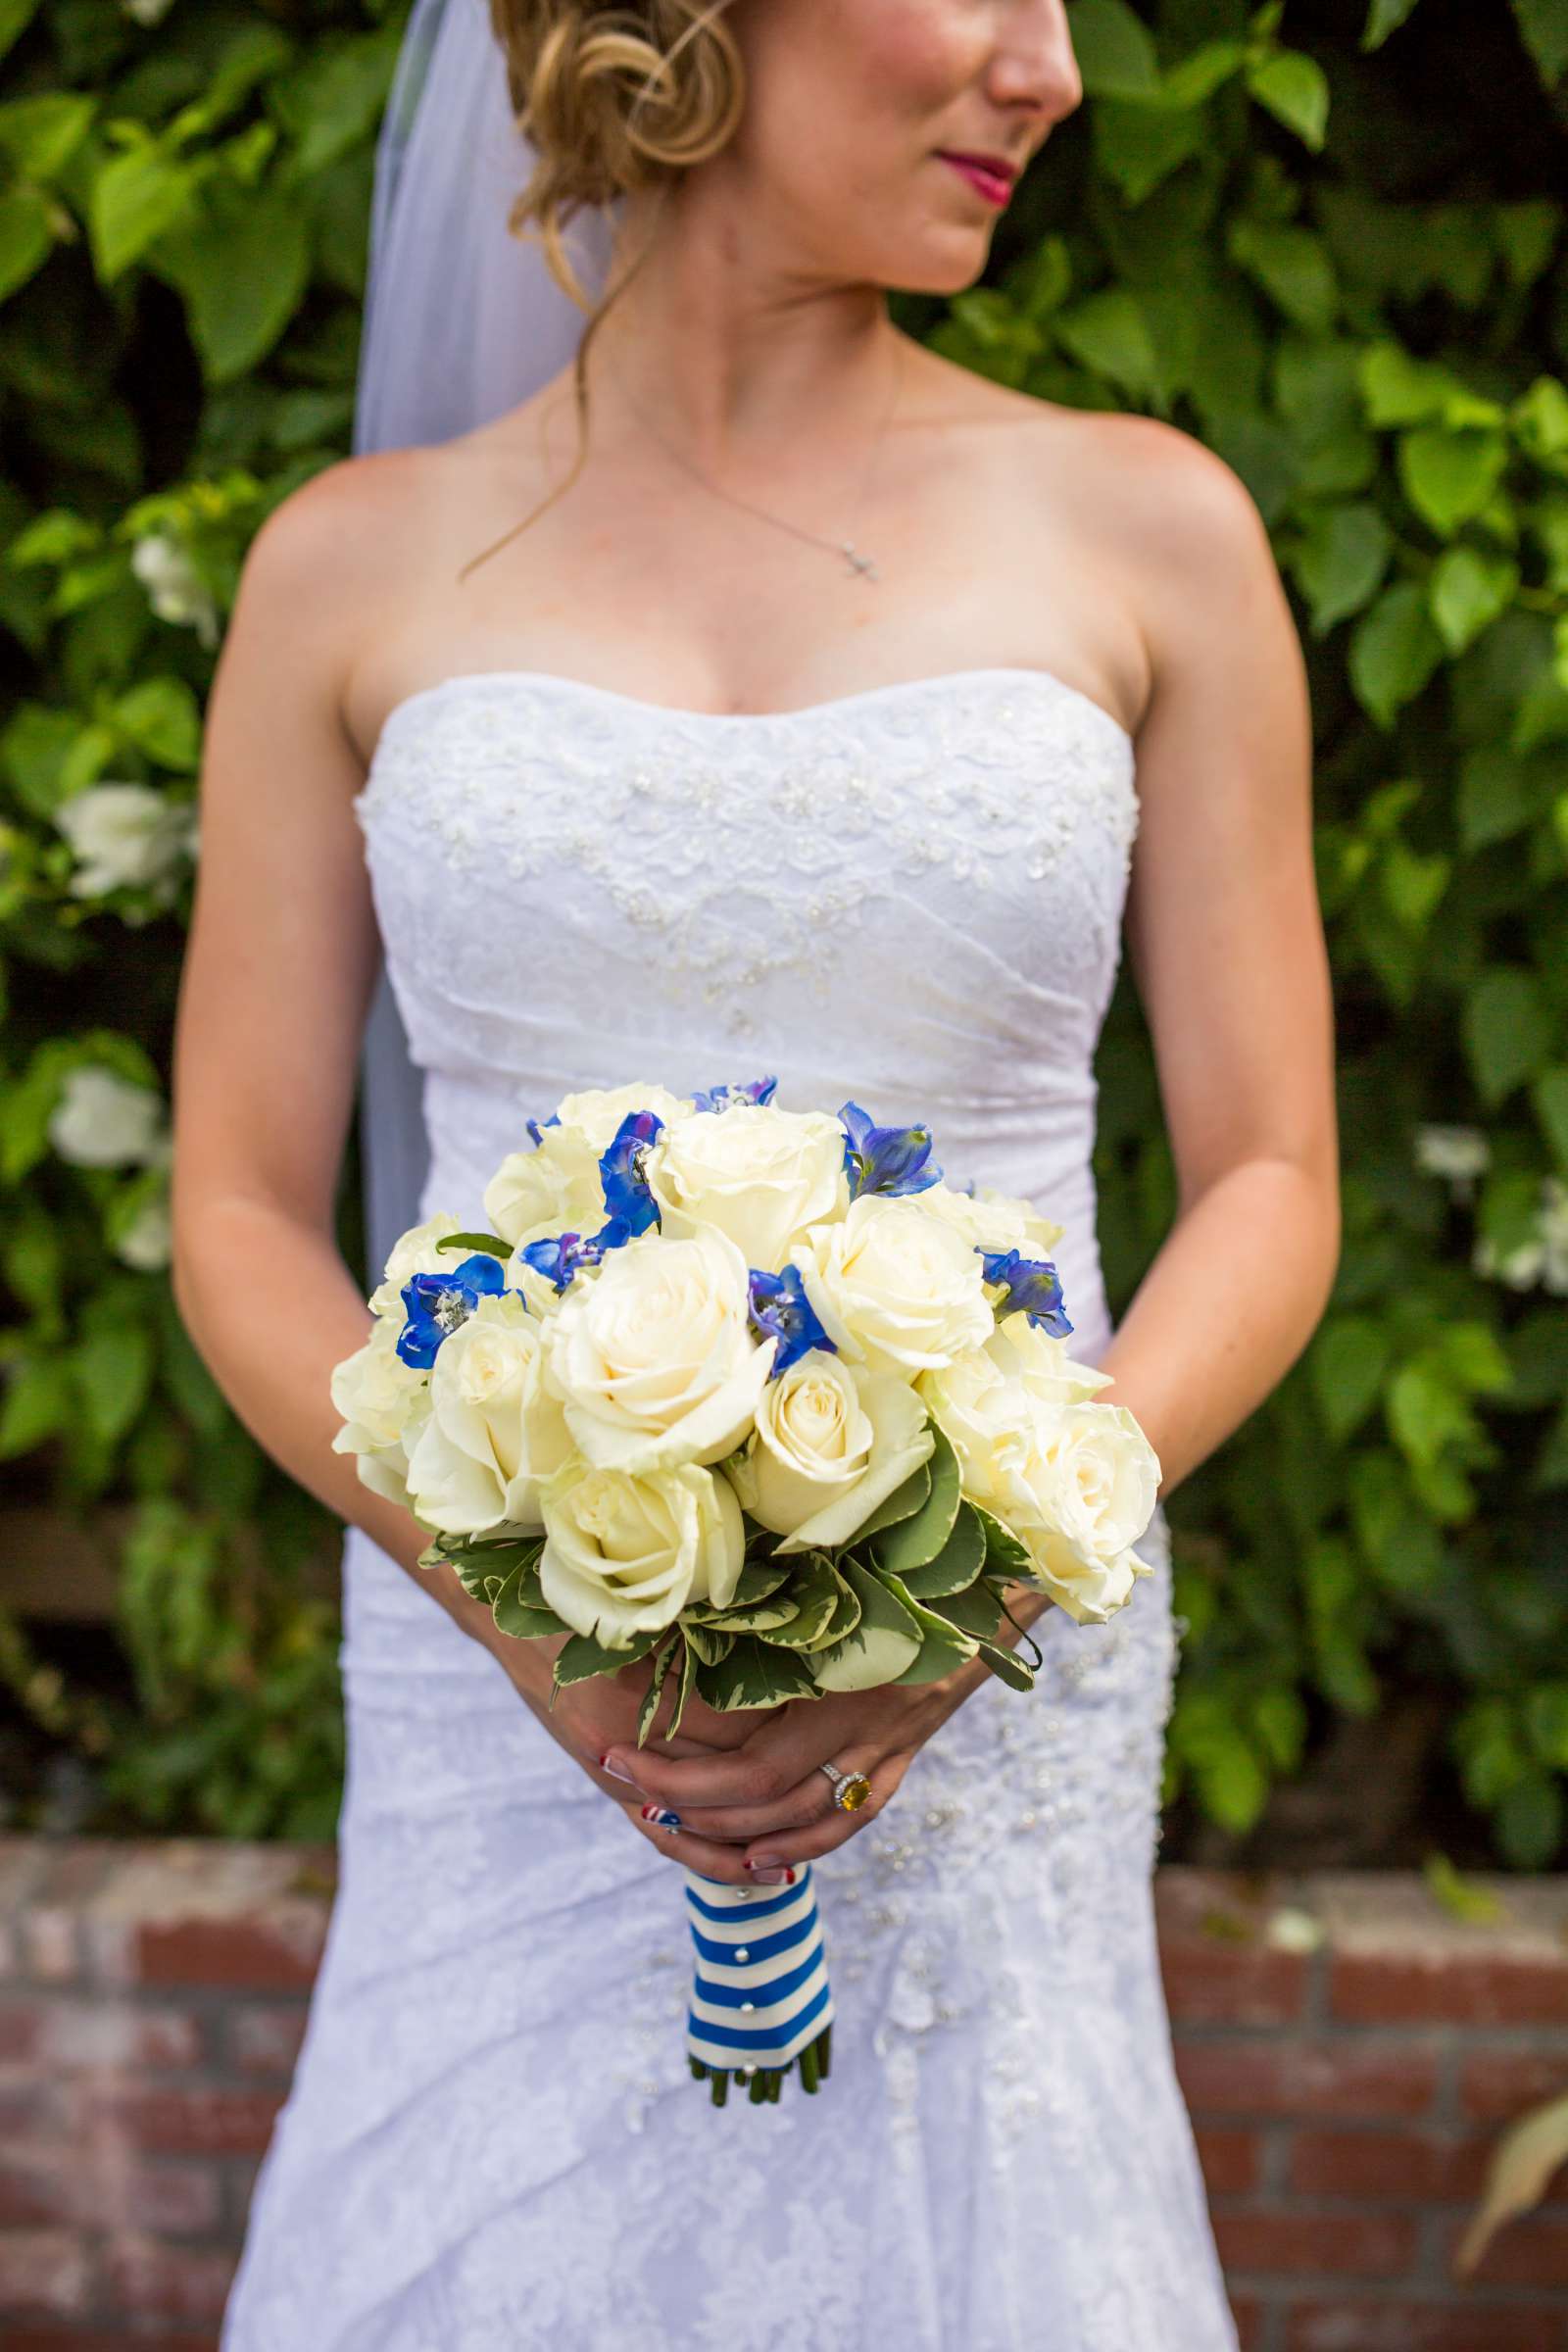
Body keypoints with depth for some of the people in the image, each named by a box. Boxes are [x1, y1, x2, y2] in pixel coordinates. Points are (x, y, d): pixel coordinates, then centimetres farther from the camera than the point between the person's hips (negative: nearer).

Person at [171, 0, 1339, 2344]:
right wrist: (529, 1612, -11)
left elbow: (1271, 1185, 2)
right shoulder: (359, 568, 3)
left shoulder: (1142, 529, 2)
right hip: (498, 1712, 0)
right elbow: (241, 1214, 4)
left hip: (994, 1733, 0)